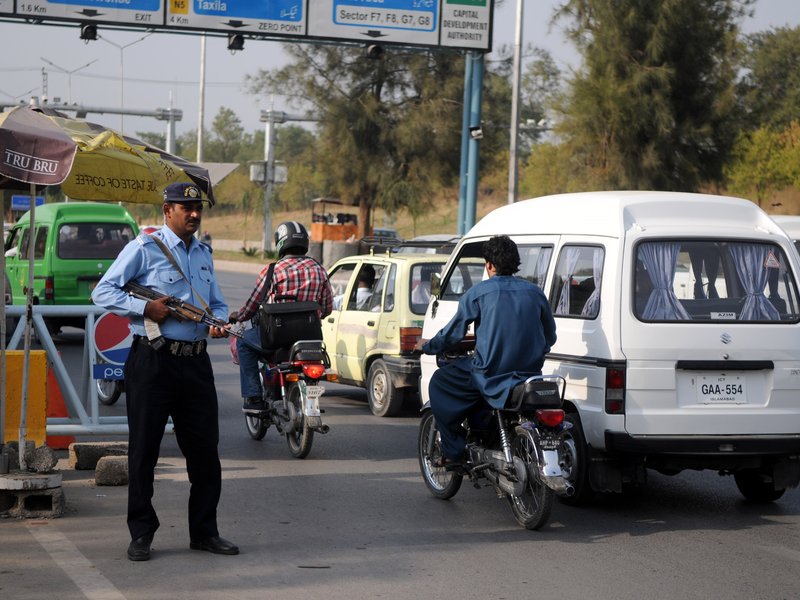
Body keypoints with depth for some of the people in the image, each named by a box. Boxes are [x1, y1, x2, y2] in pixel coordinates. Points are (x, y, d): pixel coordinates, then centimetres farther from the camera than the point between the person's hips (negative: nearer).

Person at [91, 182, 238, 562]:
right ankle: (141, 534, 10)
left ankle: (204, 531, 16)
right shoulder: (144, 248, -4)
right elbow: (103, 292, -7)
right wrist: (146, 307, -18)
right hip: (154, 360, -6)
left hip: (196, 360, 6)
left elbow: (217, 303, 23)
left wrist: (219, 322, 0)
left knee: (205, 448, 6)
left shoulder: (204, 253, 16)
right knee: (144, 448, 1)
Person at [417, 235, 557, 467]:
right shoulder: (535, 292, 8)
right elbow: (550, 337, 16)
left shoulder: (477, 293, -4)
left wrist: (427, 346, 21)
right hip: (529, 370, 5)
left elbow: (453, 333, 2)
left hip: (488, 373, -5)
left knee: (439, 383, 15)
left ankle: (453, 451, 8)